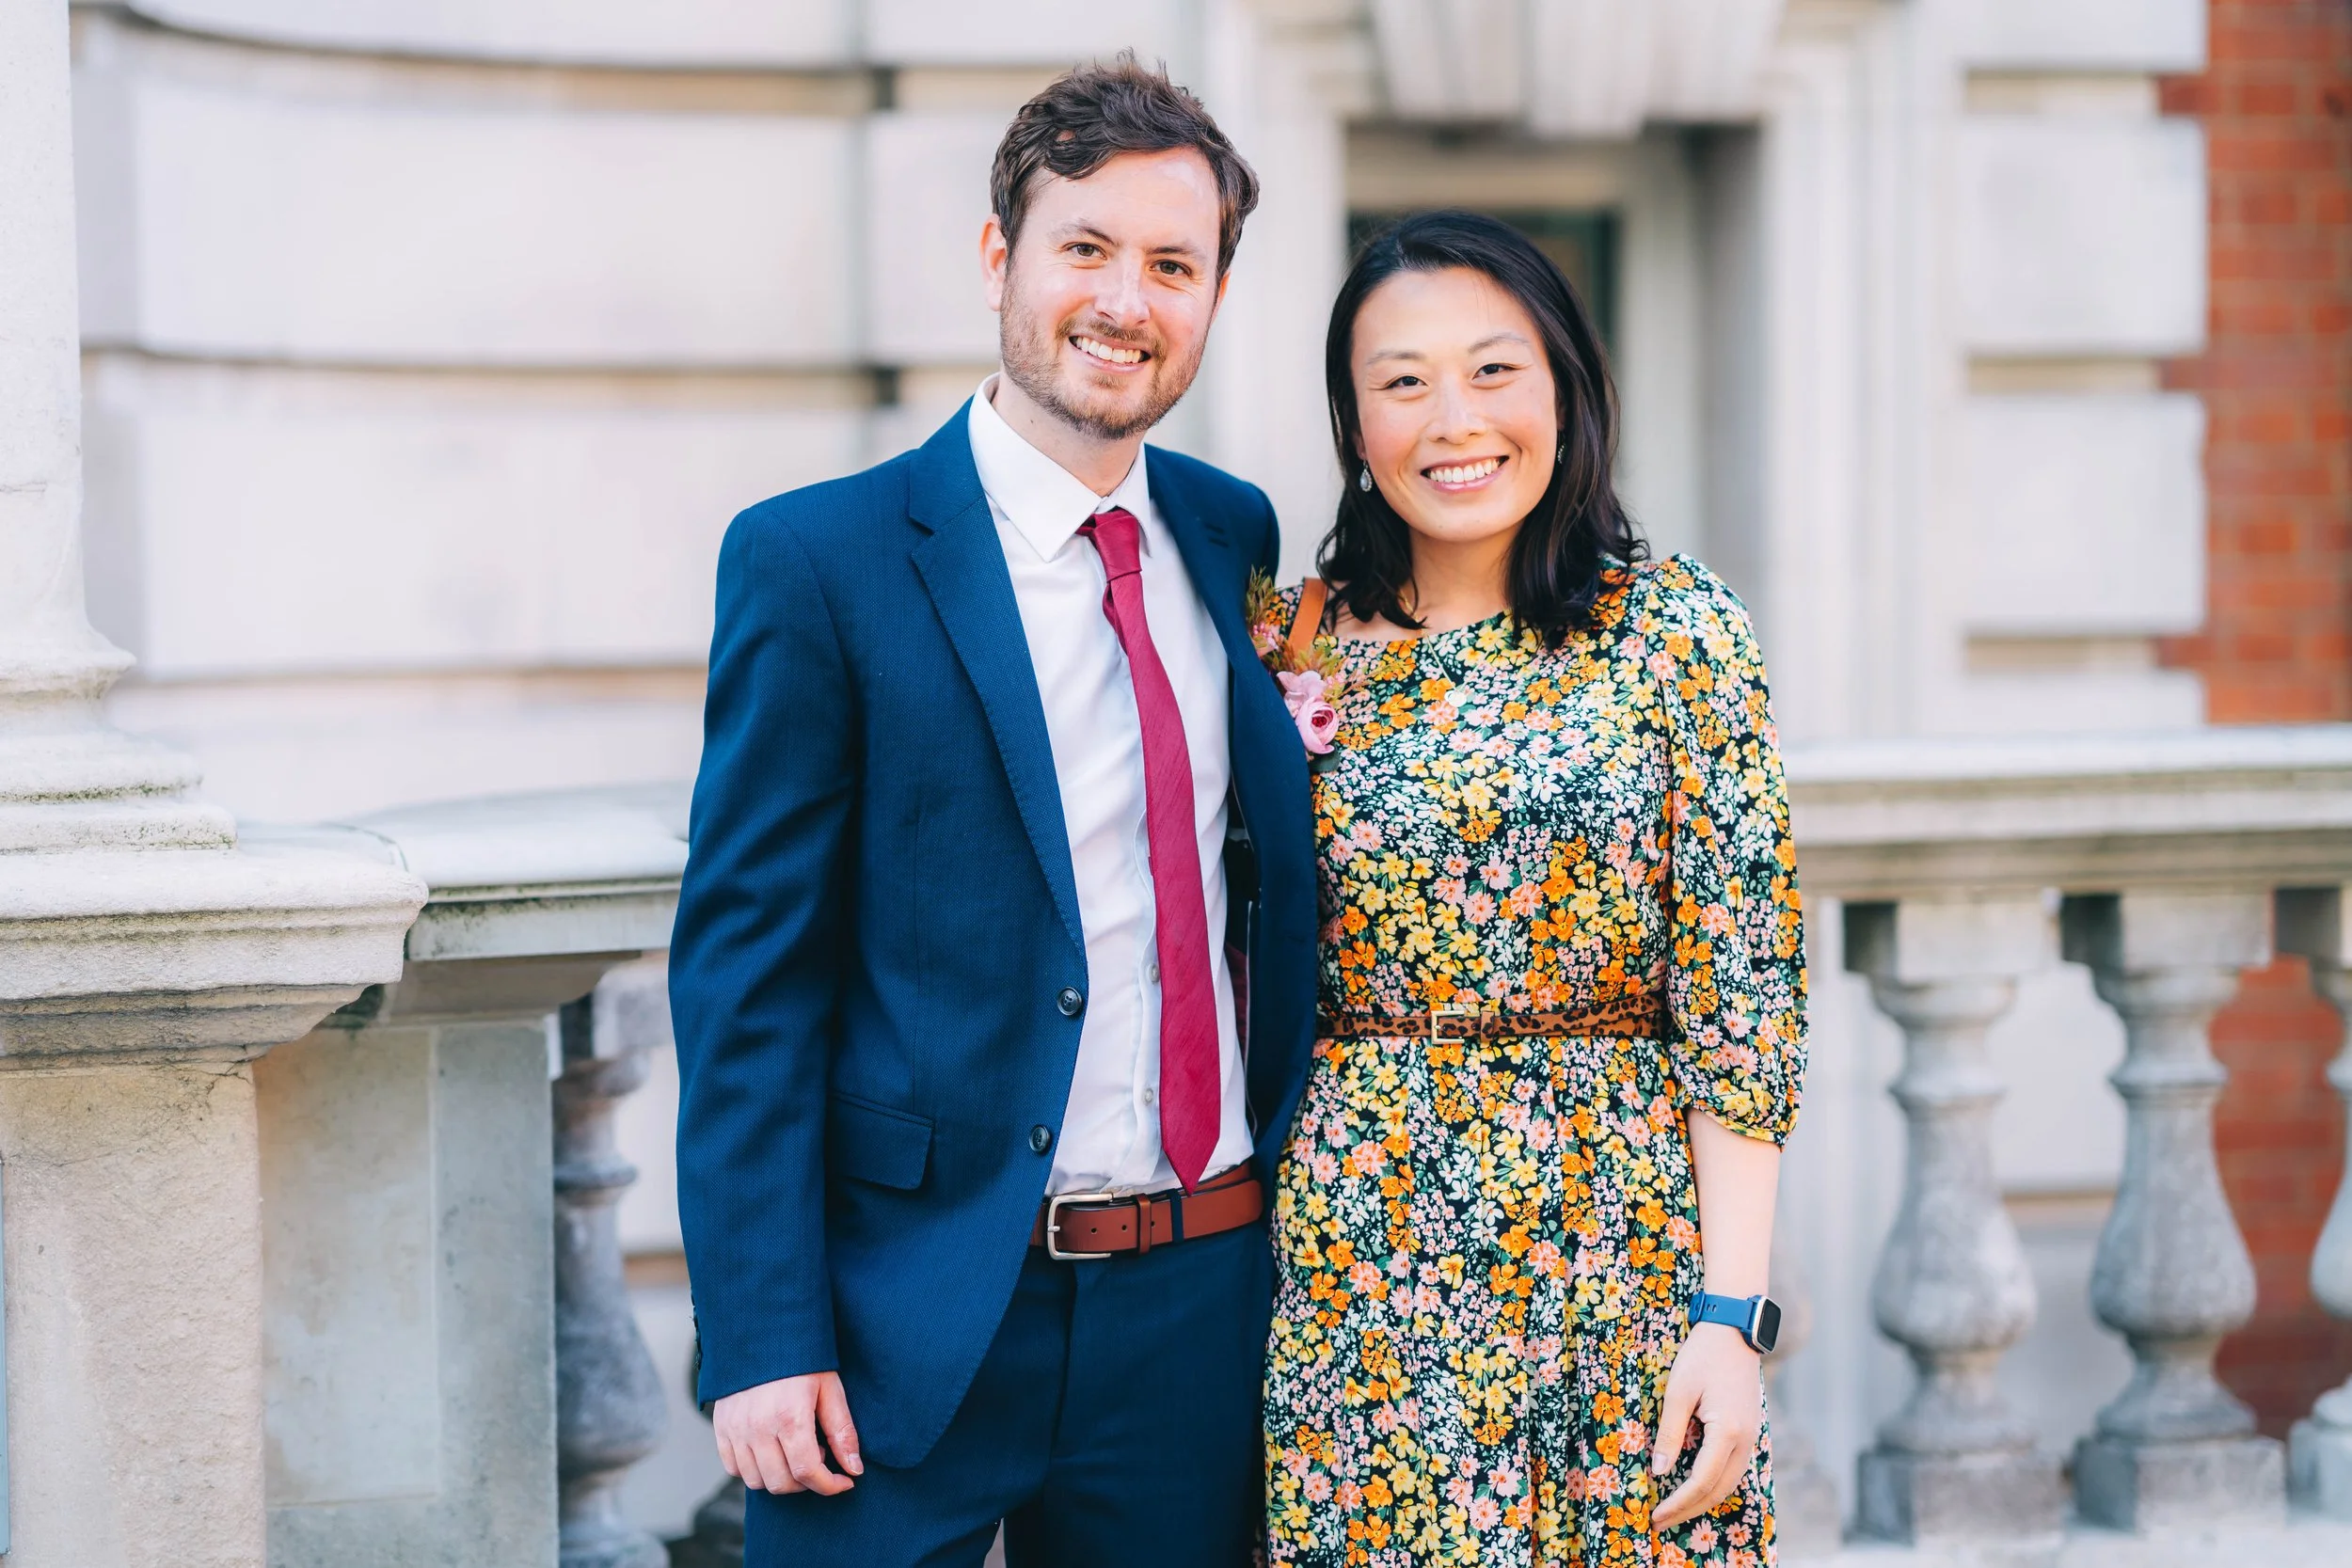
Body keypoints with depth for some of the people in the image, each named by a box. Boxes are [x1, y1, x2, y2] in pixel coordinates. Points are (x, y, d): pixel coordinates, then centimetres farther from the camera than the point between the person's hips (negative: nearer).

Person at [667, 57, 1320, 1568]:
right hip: (917, 1313, -4)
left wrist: (1324, 731, 0)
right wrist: (764, 1338, -14)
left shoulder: (1235, 539, 9)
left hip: (1200, 1317, 5)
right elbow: (745, 973, -8)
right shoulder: (816, 562, -6)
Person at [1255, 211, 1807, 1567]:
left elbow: (1744, 994, -5)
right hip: (1353, 1265, 2)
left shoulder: (1676, 628, -2)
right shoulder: (1296, 645, 5)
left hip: (1610, 1246, -2)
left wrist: (1730, 1311, -10)